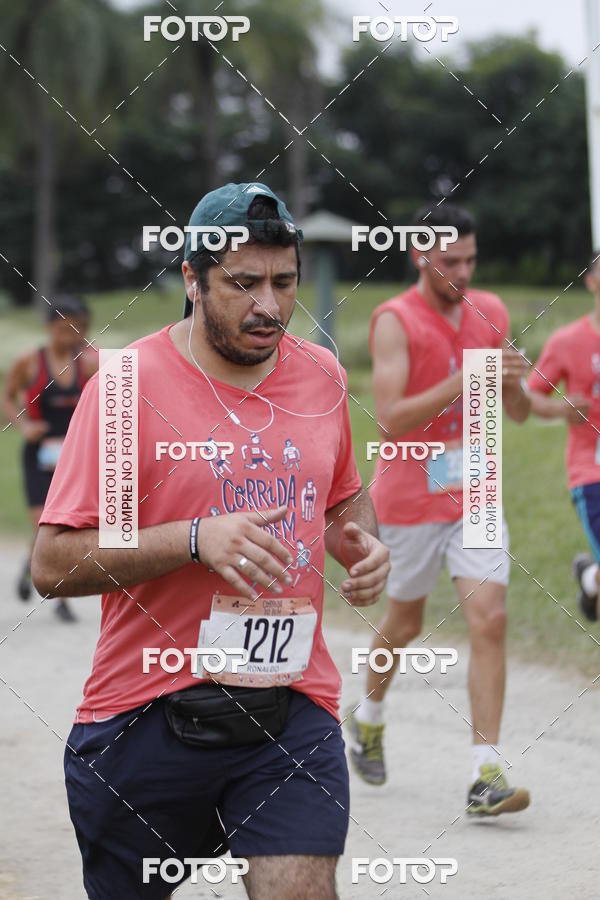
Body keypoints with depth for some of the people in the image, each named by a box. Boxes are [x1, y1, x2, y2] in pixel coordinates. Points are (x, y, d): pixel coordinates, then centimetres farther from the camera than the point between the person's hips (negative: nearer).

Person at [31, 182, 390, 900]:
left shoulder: (322, 375, 7)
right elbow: (52, 564, -12)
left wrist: (362, 544, 3)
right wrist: (196, 539, -23)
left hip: (294, 704, 3)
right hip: (146, 708, -3)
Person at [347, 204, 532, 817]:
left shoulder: (490, 313, 5)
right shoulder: (395, 321, -12)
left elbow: (518, 414, 11)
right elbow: (390, 420, -21)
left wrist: (512, 384, -13)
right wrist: (461, 381, -30)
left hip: (475, 495, 3)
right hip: (410, 497, -3)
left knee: (489, 621, -11)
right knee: (404, 623, 13)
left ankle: (486, 776, -12)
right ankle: (368, 717, 43)